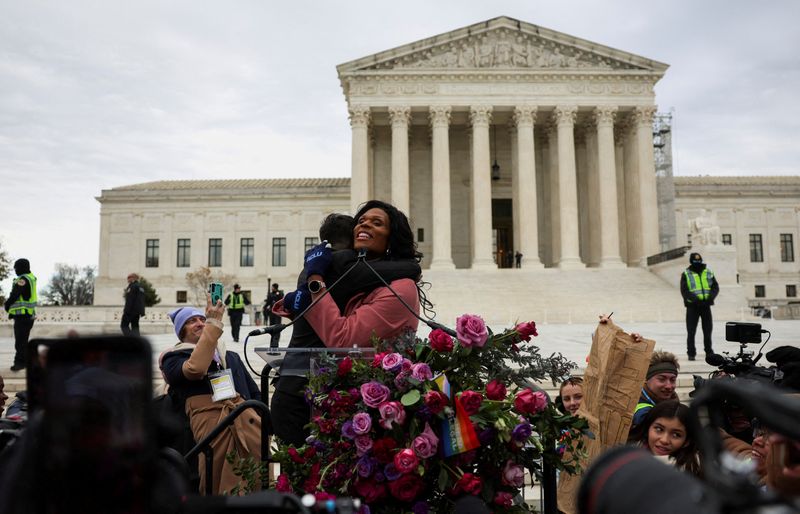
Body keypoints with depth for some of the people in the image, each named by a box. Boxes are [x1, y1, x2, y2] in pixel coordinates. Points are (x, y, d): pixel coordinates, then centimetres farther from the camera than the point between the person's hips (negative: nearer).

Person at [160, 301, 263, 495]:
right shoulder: (174, 358, 19)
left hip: (246, 418, 4)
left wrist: (263, 421, 8)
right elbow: (195, 369, -6)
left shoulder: (231, 357, 34)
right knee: (222, 489, -14)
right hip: (209, 417, -3)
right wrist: (214, 322, -2)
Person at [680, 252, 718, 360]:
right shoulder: (686, 274, -1)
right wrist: (695, 299, -23)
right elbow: (684, 291, -10)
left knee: (708, 329, 11)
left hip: (706, 305, 3)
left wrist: (710, 297, -14)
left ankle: (709, 351, 24)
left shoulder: (709, 273, 10)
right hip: (692, 306, -3)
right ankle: (691, 353, 5)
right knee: (691, 331, -2)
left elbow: (715, 287, 5)